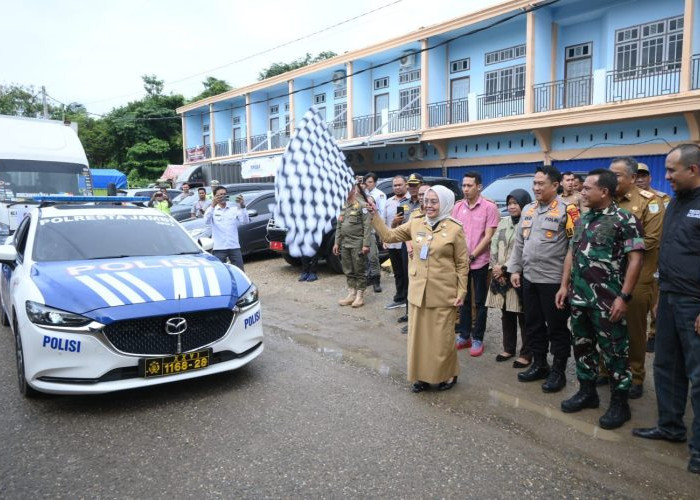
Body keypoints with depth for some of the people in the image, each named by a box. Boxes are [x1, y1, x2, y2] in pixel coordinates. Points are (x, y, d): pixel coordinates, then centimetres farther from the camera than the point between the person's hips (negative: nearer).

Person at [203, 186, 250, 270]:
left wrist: (242, 206, -22)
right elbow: (206, 221, -17)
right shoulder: (213, 210, 4)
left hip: (234, 247, 2)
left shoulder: (234, 209, 9)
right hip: (219, 248, -2)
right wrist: (212, 205, -31)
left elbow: (245, 221, -6)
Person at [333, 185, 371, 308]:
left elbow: (366, 226, -13)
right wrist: (337, 243, 14)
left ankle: (360, 296, 9)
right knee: (348, 271, 12)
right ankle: (351, 294, 21)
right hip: (345, 244, 7)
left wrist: (365, 244, -18)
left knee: (359, 271, 1)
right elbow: (339, 227, 18)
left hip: (357, 244, -7)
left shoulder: (362, 205, -8)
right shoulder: (343, 206, 14)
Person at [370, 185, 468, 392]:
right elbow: (388, 236, 5)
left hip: (443, 294, -4)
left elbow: (462, 264, -4)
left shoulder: (455, 229, -7)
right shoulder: (415, 224, 3)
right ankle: (422, 375, 28)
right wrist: (374, 215, -5)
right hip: (418, 292, 4)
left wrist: (461, 292, -7)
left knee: (441, 338, 7)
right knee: (418, 336, 12)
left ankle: (448, 375, 28)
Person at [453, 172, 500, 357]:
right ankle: (464, 335, 25)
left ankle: (477, 339, 16)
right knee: (463, 300, 14)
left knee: (480, 302, 7)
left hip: (479, 262, -4)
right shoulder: (458, 206, 5)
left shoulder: (489, 207, -9)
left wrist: (472, 256, -14)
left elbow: (488, 236, -11)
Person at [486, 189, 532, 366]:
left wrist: (504, 268, -12)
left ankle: (526, 353, 15)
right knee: (506, 314, 15)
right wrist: (495, 267, -4)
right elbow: (494, 245, 9)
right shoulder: (503, 222, 13)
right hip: (500, 276, 6)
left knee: (523, 316, 3)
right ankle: (508, 348, 29)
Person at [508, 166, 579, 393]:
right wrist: (515, 269, 11)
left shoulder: (566, 211, -9)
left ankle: (558, 371, 16)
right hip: (529, 278, 7)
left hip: (554, 279, -6)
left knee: (556, 326, 4)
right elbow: (519, 242, 16)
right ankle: (539, 364, 30)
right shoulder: (528, 210, 12)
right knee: (533, 323, 15)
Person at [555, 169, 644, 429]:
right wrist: (564, 286, 11)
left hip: (607, 301, -7)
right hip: (579, 298, 7)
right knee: (582, 346, 15)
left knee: (614, 352, 3)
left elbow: (635, 260, -13)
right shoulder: (583, 219, 11)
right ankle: (587, 391, 30)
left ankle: (620, 403, 16)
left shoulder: (625, 220, -10)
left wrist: (624, 297, -17)